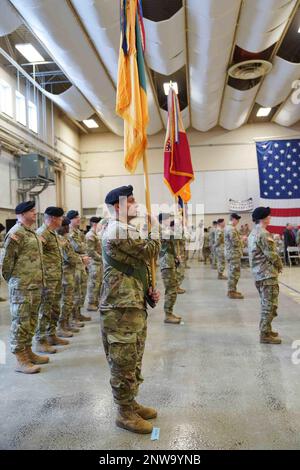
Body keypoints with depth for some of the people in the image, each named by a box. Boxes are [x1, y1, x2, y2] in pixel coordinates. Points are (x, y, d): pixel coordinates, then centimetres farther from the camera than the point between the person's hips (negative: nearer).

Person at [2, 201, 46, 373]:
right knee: (21, 322, -1)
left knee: (31, 321, 16)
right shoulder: (16, 233, -13)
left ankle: (28, 352, 28)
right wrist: (14, 282, -2)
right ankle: (21, 361, 7)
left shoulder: (33, 232, 16)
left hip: (36, 286, 9)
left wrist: (41, 281, 17)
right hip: (22, 287, -9)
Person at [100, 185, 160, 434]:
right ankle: (125, 414, 17)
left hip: (134, 305, 11)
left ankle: (131, 403, 34)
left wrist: (149, 290, 8)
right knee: (124, 362, 2)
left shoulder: (125, 230, 18)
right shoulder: (117, 231, -17)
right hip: (121, 309, -11)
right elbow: (150, 251, -20)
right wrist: (154, 229, -1)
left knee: (134, 360, 20)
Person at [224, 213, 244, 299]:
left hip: (230, 253, 11)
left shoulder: (228, 228, 15)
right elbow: (236, 243, -22)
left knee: (232, 273, 16)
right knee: (234, 273, -6)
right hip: (234, 254, -11)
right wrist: (242, 239, -6)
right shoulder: (232, 229, -19)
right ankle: (232, 292, -2)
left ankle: (231, 290, 23)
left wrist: (240, 239, 13)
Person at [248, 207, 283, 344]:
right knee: (270, 305, -4)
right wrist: (280, 266, -1)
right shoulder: (264, 234, -18)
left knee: (266, 304, 18)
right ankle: (265, 334, 1)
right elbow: (272, 255, -19)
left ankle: (266, 329, 27)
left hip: (258, 273, 10)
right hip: (267, 273, -10)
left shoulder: (253, 233, 13)